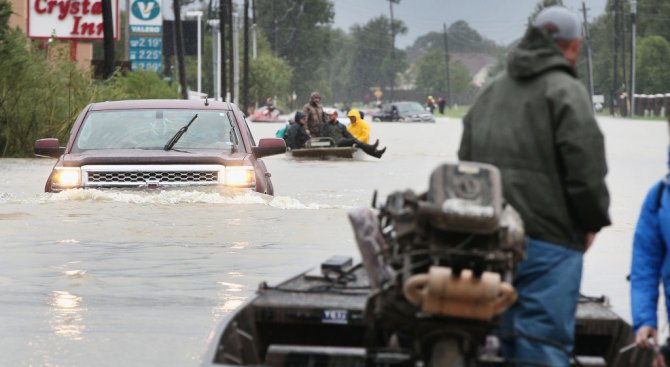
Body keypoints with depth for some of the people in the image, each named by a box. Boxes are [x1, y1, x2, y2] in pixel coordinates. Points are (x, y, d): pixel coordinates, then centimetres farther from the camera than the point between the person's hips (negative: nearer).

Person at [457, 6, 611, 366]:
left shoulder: (490, 92, 18)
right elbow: (586, 165, -13)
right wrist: (592, 223, 2)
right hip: (547, 241, -7)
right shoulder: (566, 92, -7)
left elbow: (465, 161, 22)